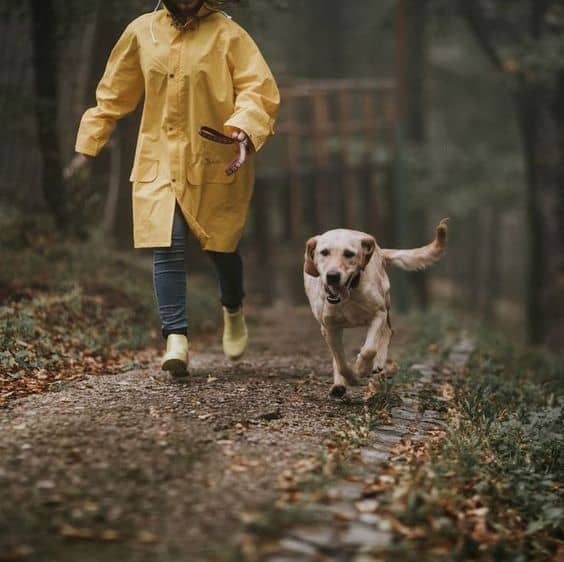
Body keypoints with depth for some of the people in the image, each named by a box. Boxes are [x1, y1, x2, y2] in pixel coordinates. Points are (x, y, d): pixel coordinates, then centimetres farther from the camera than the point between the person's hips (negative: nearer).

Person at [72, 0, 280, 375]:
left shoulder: (227, 34, -4)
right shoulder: (142, 32, 6)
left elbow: (260, 89, -11)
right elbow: (114, 93, 16)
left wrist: (244, 129, -30)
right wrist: (88, 144, 16)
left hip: (217, 161, -2)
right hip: (160, 160, 2)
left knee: (222, 246, 8)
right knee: (167, 246, -12)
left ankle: (234, 311, 39)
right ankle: (176, 337, -8)